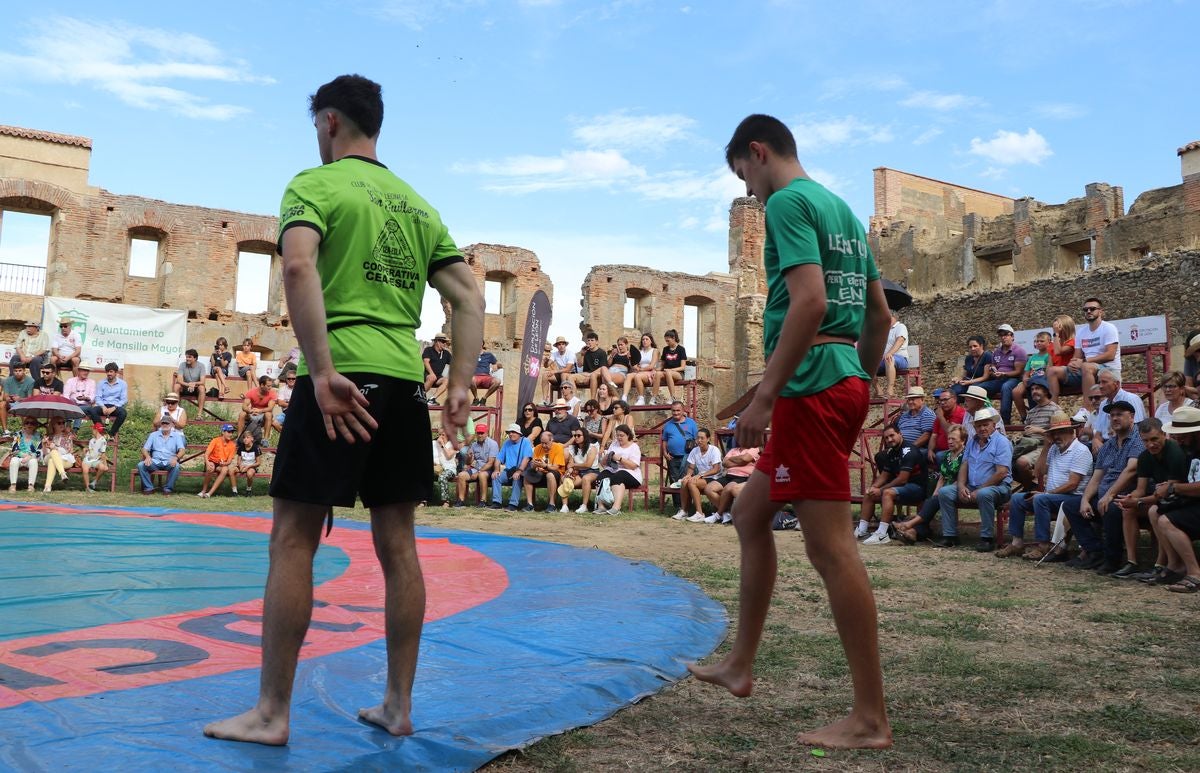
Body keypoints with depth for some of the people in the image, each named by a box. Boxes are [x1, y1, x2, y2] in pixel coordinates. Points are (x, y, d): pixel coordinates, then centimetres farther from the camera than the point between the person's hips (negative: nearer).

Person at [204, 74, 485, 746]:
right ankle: (400, 706, 17)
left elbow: (298, 266, -18)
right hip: (404, 381, 6)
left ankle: (272, 713, 8)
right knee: (397, 544, 9)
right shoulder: (417, 204, 20)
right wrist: (461, 386, 9)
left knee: (293, 541, 1)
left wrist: (322, 372, -20)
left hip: (341, 375, -6)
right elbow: (470, 297, 14)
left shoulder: (315, 184, 2)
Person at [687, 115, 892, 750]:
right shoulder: (842, 209, 21)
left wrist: (764, 395, -21)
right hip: (843, 382, 10)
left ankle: (870, 720, 1)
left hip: (810, 386, -10)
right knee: (750, 513, 17)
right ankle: (740, 665, 26)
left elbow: (810, 301, -21)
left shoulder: (787, 202, -7)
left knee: (830, 545, -7)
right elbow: (879, 314, 21)